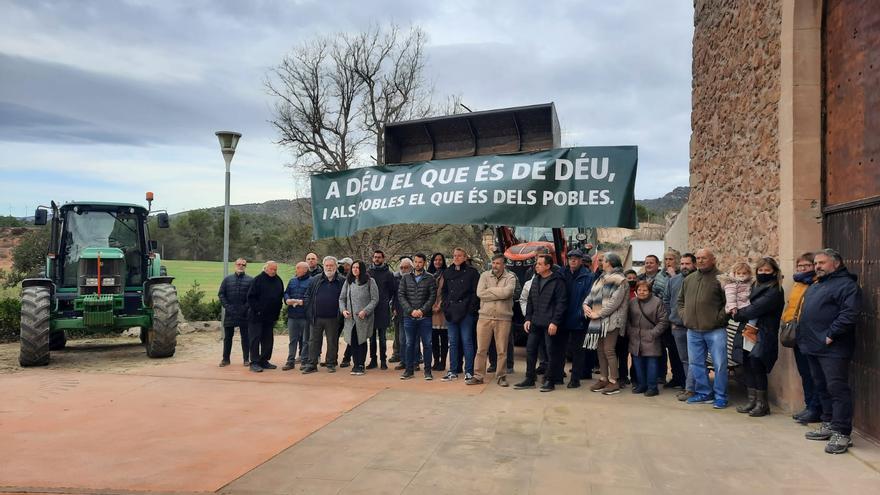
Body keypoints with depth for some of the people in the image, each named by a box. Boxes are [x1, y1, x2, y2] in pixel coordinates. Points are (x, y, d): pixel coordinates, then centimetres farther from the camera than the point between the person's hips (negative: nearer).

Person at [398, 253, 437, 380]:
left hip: (425, 317, -2)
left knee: (427, 344, 2)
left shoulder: (430, 278, 2)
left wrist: (422, 310, -15)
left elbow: (432, 296, -4)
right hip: (409, 317, 2)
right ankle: (409, 370, 17)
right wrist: (411, 310, -10)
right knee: (410, 344, 8)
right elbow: (401, 295, 2)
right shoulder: (405, 278, 8)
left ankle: (428, 371, 10)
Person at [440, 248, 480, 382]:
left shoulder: (471, 272, -1)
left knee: (467, 341, -1)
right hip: (451, 312, 5)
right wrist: (446, 306, 7)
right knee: (453, 342, 8)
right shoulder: (447, 272, 12)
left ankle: (469, 371, 6)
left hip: (466, 312, -4)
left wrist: (471, 308, -11)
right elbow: (444, 291, 18)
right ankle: (453, 371, 15)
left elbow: (476, 292, -4)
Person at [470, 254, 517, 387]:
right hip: (485, 317, 1)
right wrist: (500, 294, -10)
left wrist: (490, 290, -8)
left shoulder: (510, 277, 1)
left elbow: (507, 292, -18)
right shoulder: (485, 275, 5)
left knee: (502, 350, 6)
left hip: (503, 318, -1)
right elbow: (480, 293, -10)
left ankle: (501, 376, 19)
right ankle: (478, 376, 15)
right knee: (481, 349, 5)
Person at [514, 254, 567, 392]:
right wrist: (528, 318, 10)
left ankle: (549, 381, 11)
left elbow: (562, 303, -12)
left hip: (550, 324, -7)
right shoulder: (535, 280, 13)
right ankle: (530, 379, 19)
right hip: (535, 323, 7)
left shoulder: (557, 281, -9)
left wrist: (555, 322, -16)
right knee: (530, 349, 9)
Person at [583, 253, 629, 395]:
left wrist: (598, 314, -18)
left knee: (609, 350, -7)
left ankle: (614, 382, 0)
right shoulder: (601, 279, 17)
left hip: (611, 321, -8)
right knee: (600, 349, 11)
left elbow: (614, 302, -17)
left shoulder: (619, 281, -9)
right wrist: (586, 304, -5)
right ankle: (603, 378, 19)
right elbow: (592, 294, 16)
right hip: (598, 321, 8)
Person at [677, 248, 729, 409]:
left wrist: (720, 317, -14)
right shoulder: (689, 279, 13)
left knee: (720, 364, -2)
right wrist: (684, 315, 10)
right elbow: (681, 300, 23)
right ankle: (704, 394, 24)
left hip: (715, 331, -6)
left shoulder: (720, 278, -6)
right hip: (693, 331, 6)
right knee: (696, 364, 12)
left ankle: (720, 397, 9)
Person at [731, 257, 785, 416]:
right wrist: (740, 312, -1)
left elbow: (756, 309, -15)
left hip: (762, 337, -7)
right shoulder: (756, 287, 16)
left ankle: (762, 403, 7)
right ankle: (752, 400, 19)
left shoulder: (775, 291, -9)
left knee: (756, 366, -7)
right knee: (748, 367, 8)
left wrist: (738, 314, -3)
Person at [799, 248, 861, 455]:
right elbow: (806, 312, 30)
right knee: (822, 388, 15)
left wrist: (830, 335, -21)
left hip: (833, 349, -10)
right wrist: (803, 336, 18)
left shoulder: (846, 285, -9)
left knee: (837, 389, -8)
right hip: (813, 347, 10)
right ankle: (828, 424, 26)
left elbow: (850, 314, -21)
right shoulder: (815, 286, 21)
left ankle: (841, 433, -5)